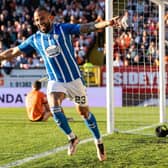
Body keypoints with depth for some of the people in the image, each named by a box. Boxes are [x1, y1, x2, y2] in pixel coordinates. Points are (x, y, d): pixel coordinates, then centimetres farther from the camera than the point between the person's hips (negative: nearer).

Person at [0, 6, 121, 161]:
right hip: (55, 81, 2)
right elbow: (13, 52, 11)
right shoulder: (34, 39, 2)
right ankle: (72, 138, 0)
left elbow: (87, 27, -17)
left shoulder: (63, 29, -7)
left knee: (84, 112, 6)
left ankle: (99, 143, 27)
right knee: (54, 108, -22)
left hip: (74, 79, -2)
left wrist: (107, 23, -31)